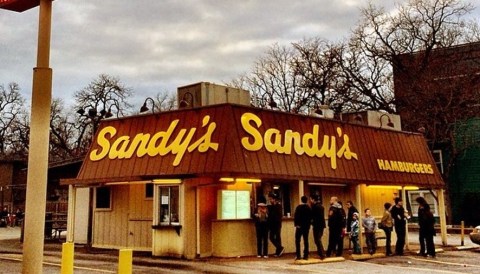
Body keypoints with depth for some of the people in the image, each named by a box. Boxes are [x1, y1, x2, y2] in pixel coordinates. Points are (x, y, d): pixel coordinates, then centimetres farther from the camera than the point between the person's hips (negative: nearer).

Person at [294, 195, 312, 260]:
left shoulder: (298, 207, -9)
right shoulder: (309, 208, 2)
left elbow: (295, 216, -14)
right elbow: (311, 217, 6)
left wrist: (296, 224, -10)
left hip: (299, 226, -4)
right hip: (307, 226, 4)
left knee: (297, 241, 3)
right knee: (306, 240, 9)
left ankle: (298, 255, -2)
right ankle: (306, 255, 8)